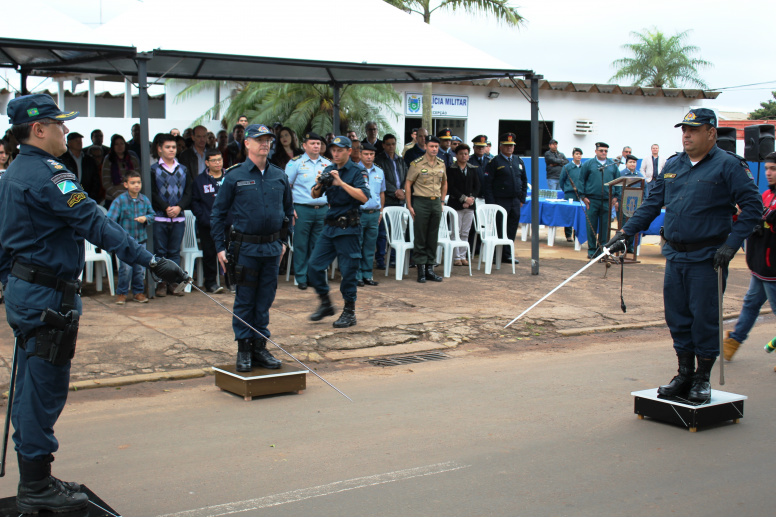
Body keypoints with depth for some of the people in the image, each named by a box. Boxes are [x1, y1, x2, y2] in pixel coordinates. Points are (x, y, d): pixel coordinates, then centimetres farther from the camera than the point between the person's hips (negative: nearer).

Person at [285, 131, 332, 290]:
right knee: (301, 244, 0)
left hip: (322, 209, 3)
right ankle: (301, 278, 8)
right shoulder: (296, 163, 1)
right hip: (303, 209, -3)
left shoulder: (327, 164, 12)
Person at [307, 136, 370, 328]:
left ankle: (350, 312, 11)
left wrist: (341, 183, -23)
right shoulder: (329, 170, 12)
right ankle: (325, 303, 21)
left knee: (348, 270, -1)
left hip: (348, 227, -6)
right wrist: (319, 185, -9)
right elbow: (315, 196, 13)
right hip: (330, 226, 6)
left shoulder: (357, 172, -6)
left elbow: (364, 197, -20)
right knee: (314, 266, 4)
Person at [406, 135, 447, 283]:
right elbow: (408, 184, -5)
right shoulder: (417, 164, -7)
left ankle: (430, 268, 15)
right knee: (420, 238, -1)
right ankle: (421, 269, 4)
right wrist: (409, 205, -7)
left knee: (433, 238, 8)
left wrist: (442, 201, 14)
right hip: (421, 202, -5)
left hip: (436, 203, 5)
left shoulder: (441, 164, 9)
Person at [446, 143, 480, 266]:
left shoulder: (473, 169, 13)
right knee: (456, 232, -4)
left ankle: (463, 256, 12)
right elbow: (451, 187, -9)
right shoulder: (451, 169, -1)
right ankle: (456, 257, 1)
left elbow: (477, 187, 9)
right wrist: (464, 198, -14)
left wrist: (471, 199, -7)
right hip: (455, 204, -4)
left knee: (465, 233, 6)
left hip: (470, 205, 4)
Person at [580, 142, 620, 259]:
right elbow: (581, 181, 5)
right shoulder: (588, 164, 5)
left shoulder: (613, 165, 11)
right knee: (592, 226, 1)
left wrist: (616, 197, 4)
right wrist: (583, 196, -2)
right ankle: (592, 250, 9)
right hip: (592, 200, -2)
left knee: (605, 226, 3)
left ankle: (602, 249, 12)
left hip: (607, 201, 2)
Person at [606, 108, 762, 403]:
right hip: (675, 255, 6)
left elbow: (752, 207, -8)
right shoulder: (672, 165, 12)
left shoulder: (728, 165, -6)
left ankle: (702, 379, 14)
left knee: (705, 318, 0)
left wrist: (731, 244, -16)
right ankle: (684, 374, 23)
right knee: (677, 317, 10)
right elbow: (652, 204, 17)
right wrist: (625, 232, 8)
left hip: (707, 258, -5)